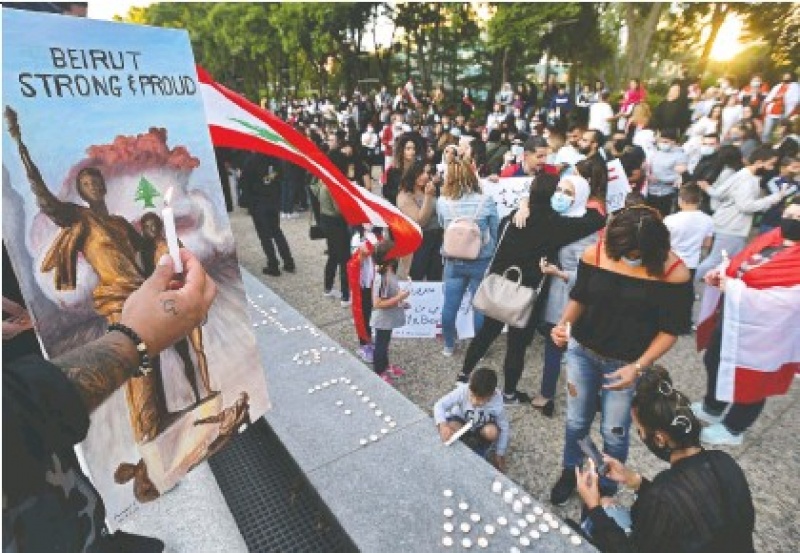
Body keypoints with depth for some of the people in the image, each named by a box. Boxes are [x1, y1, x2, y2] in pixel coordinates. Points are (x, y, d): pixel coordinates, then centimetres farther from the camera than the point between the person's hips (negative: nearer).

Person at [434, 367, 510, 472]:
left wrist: (499, 454, -9)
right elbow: (439, 405, -33)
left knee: (492, 432, -32)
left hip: (482, 426, 0)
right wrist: (443, 425, -51)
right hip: (461, 421, 0)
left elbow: (504, 427, -16)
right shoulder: (462, 391, -34)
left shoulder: (497, 403, -31)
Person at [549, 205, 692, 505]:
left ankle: (605, 489, 40)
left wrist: (638, 367, -20)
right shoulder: (594, 254, -13)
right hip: (582, 352, 2)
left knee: (614, 433, 11)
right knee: (576, 421, 16)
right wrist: (564, 323, -18)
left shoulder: (673, 272, -18)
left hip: (626, 364, -2)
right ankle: (570, 472, 45)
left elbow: (670, 330, -10)